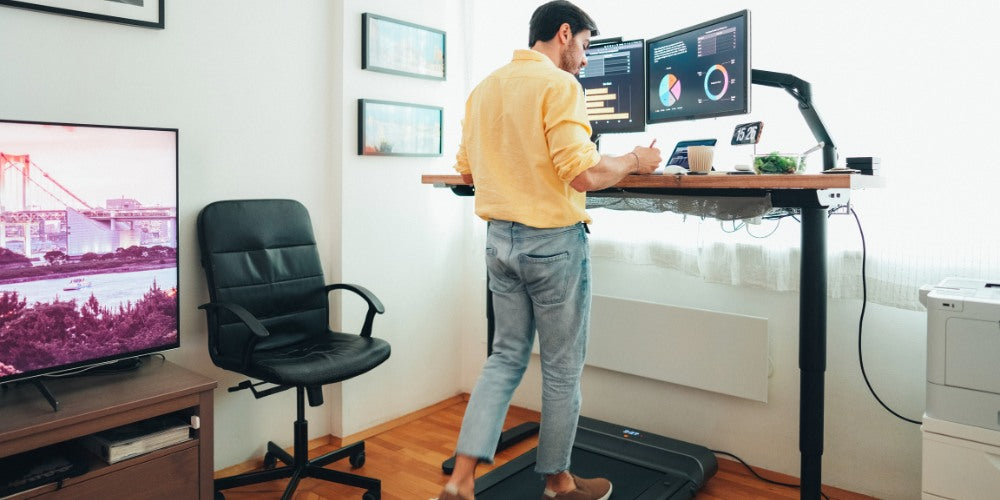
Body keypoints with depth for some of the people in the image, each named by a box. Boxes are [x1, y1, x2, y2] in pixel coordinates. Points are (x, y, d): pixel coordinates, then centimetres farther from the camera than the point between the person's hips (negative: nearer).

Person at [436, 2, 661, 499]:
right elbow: (582, 174, -22)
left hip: (499, 238, 7)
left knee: (506, 356, 16)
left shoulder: (484, 88, 10)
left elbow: (466, 169, 15)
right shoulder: (558, 85, -13)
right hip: (553, 241, -7)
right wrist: (634, 161, -5)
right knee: (562, 368, 10)